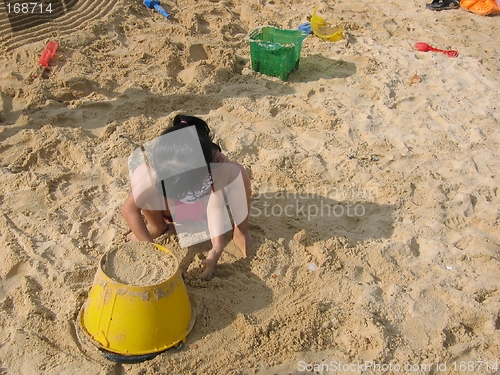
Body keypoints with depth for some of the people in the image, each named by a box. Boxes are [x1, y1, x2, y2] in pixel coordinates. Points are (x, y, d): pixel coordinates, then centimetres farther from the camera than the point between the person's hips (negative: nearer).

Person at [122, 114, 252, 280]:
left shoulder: (218, 163, -40)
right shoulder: (151, 174, -39)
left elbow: (215, 204, -37)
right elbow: (129, 210, -30)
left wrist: (217, 246, -44)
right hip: (172, 210, 1)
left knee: (237, 172, -31)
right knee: (138, 179, -30)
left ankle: (241, 231, -6)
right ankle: (157, 226, 1)